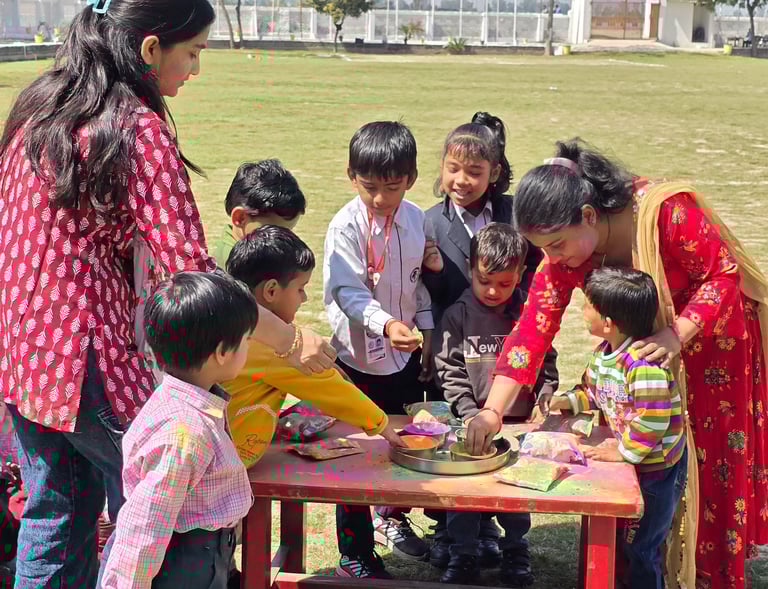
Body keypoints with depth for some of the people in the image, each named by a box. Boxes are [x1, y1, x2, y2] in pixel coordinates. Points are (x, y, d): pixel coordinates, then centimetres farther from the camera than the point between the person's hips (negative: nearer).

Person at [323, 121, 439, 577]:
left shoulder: (415, 218, 1)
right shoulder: (346, 225, -16)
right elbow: (348, 292, -23)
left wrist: (425, 329, 9)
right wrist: (385, 325, -37)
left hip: (406, 352, 5)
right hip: (360, 356, -5)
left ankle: (392, 517, 43)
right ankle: (355, 554, 16)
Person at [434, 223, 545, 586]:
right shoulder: (458, 316, -2)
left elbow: (544, 365, 9)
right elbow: (449, 369, -3)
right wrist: (469, 412, -9)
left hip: (518, 422, 1)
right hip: (471, 422, 0)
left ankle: (515, 550, 27)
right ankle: (463, 554, 18)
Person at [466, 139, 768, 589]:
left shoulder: (666, 212, -35)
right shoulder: (564, 255, -18)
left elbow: (725, 274, -25)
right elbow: (533, 328, -22)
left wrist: (678, 335, -38)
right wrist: (492, 411, -31)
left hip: (713, 329, -4)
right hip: (645, 337, 4)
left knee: (713, 462, 5)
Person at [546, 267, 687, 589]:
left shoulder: (643, 364, -32)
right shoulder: (602, 354, 0)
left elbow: (653, 421, -33)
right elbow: (592, 390, 19)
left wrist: (623, 452, -24)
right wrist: (567, 400, 4)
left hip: (657, 468, -9)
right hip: (632, 464, 9)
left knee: (640, 547, 4)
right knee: (625, 539, 21)